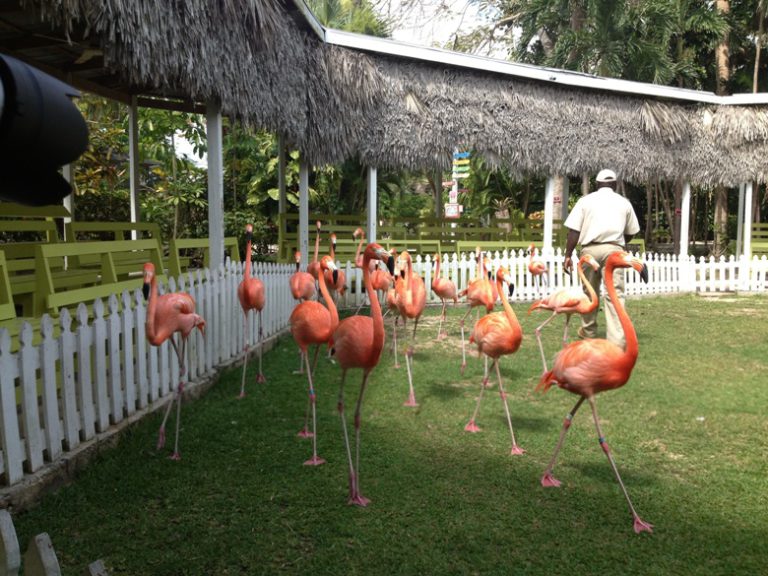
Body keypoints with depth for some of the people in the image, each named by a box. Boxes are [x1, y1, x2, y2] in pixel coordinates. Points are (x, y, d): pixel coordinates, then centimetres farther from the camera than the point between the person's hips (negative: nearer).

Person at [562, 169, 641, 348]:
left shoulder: (586, 200, 9)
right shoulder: (624, 202, 13)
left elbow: (573, 230, 0)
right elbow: (631, 232, 19)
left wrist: (568, 255, 3)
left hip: (590, 249, 1)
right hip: (613, 249, 0)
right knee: (615, 294, -6)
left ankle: (588, 331, 32)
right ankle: (617, 341, -15)